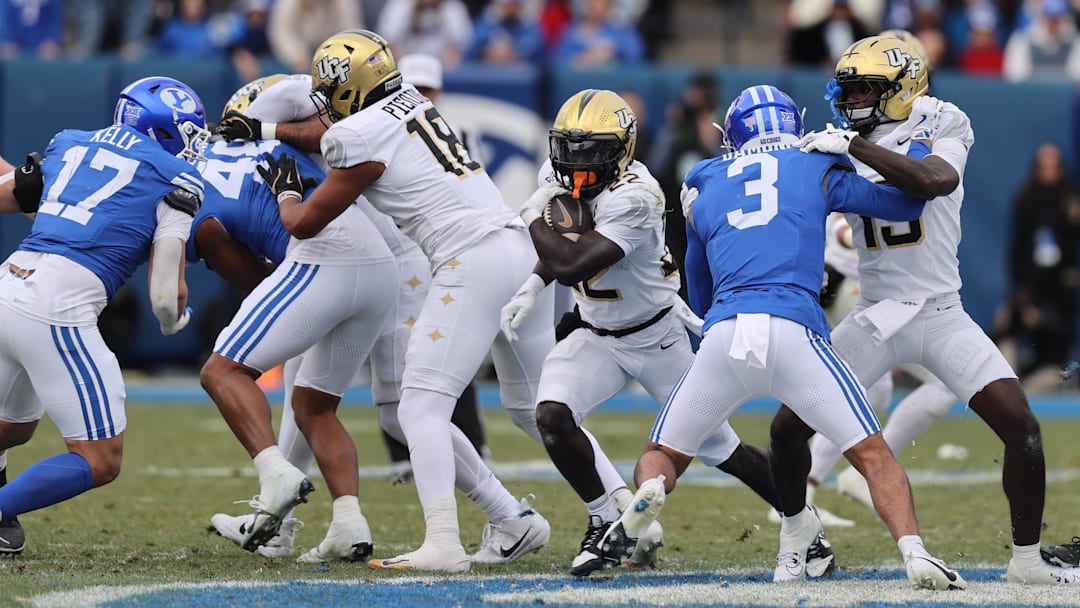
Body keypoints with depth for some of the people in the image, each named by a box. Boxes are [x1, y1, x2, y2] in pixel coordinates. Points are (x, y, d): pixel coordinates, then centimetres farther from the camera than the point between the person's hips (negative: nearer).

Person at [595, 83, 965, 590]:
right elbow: (908, 202, 25)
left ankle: (647, 492, -19)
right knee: (872, 454, 4)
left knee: (663, 455, 16)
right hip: (793, 334, -2)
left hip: (723, 336, 2)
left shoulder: (704, 186, 25)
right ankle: (914, 554, -20)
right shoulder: (816, 168, 18)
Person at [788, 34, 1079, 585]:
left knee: (1022, 429, -15)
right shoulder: (840, 149, 6)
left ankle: (1026, 560, -1)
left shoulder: (941, 128, -5)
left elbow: (932, 181, -26)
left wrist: (855, 146, -29)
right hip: (875, 320, 3)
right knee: (787, 428, -1)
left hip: (942, 315, -3)